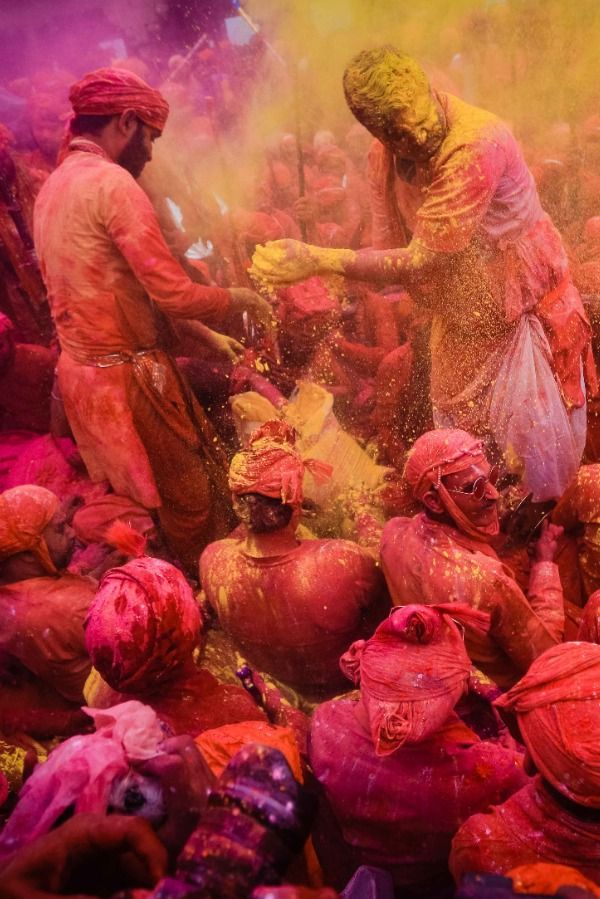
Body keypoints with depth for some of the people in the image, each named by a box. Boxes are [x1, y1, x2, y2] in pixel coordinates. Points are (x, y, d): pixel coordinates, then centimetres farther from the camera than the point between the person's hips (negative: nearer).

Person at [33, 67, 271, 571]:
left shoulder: (55, 186, 13)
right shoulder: (112, 181, -16)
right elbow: (174, 293, -22)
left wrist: (204, 334, 15)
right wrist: (239, 299, -3)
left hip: (83, 369, 10)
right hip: (129, 377, -9)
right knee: (193, 505, 4)